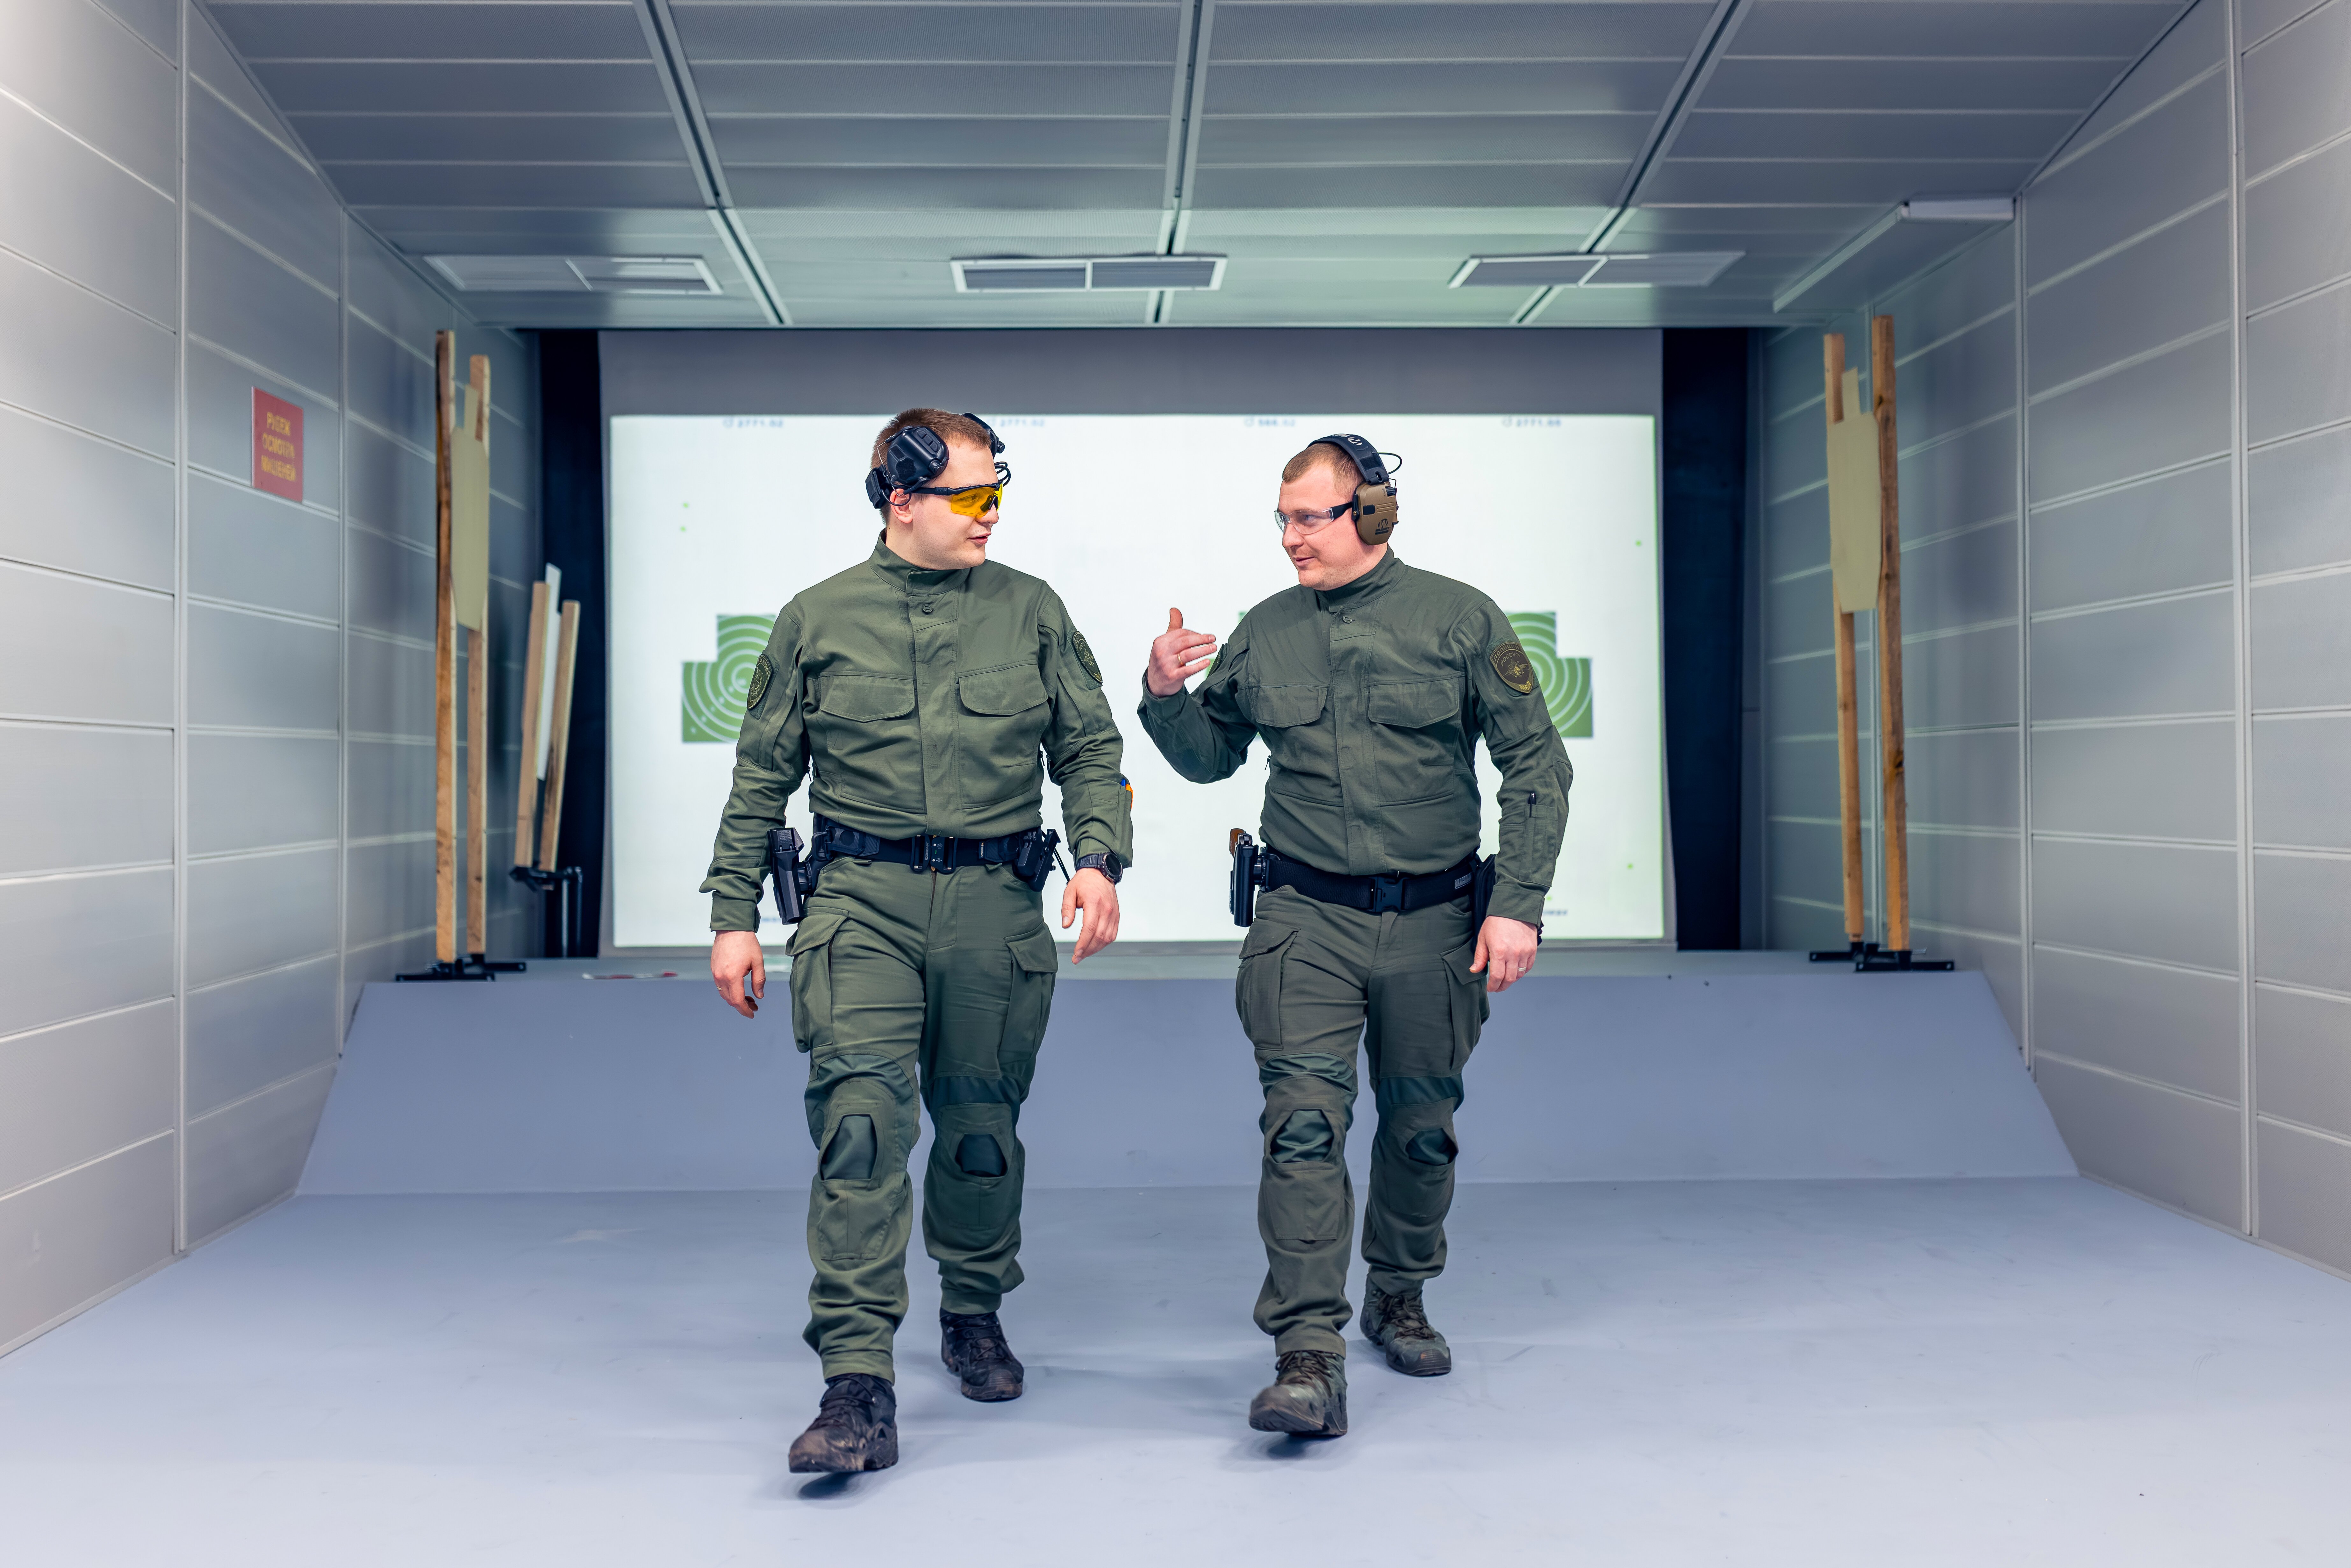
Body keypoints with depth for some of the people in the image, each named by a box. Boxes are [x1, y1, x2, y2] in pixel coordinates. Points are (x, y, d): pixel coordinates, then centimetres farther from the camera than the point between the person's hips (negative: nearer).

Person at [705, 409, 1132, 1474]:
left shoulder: (1031, 612, 9)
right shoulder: (818, 620, 6)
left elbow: (1089, 750, 9)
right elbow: (761, 778, 11)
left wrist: (1100, 859, -7)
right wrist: (734, 915, 7)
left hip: (999, 903, 2)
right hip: (864, 903, -1)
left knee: (980, 1128, 10)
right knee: (862, 1119, -16)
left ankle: (974, 1316, 36)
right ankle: (860, 1386, -13)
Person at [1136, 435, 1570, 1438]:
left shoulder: (1460, 620, -1)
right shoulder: (1264, 634, 7)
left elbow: (1536, 766, 0)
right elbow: (1209, 757, 18)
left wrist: (1518, 904, -8)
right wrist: (1166, 696, -3)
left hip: (1431, 922, 0)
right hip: (1308, 919, 0)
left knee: (1421, 1126, 12)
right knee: (1304, 1121, -13)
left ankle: (1398, 1299, 36)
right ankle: (1308, 1356, -12)